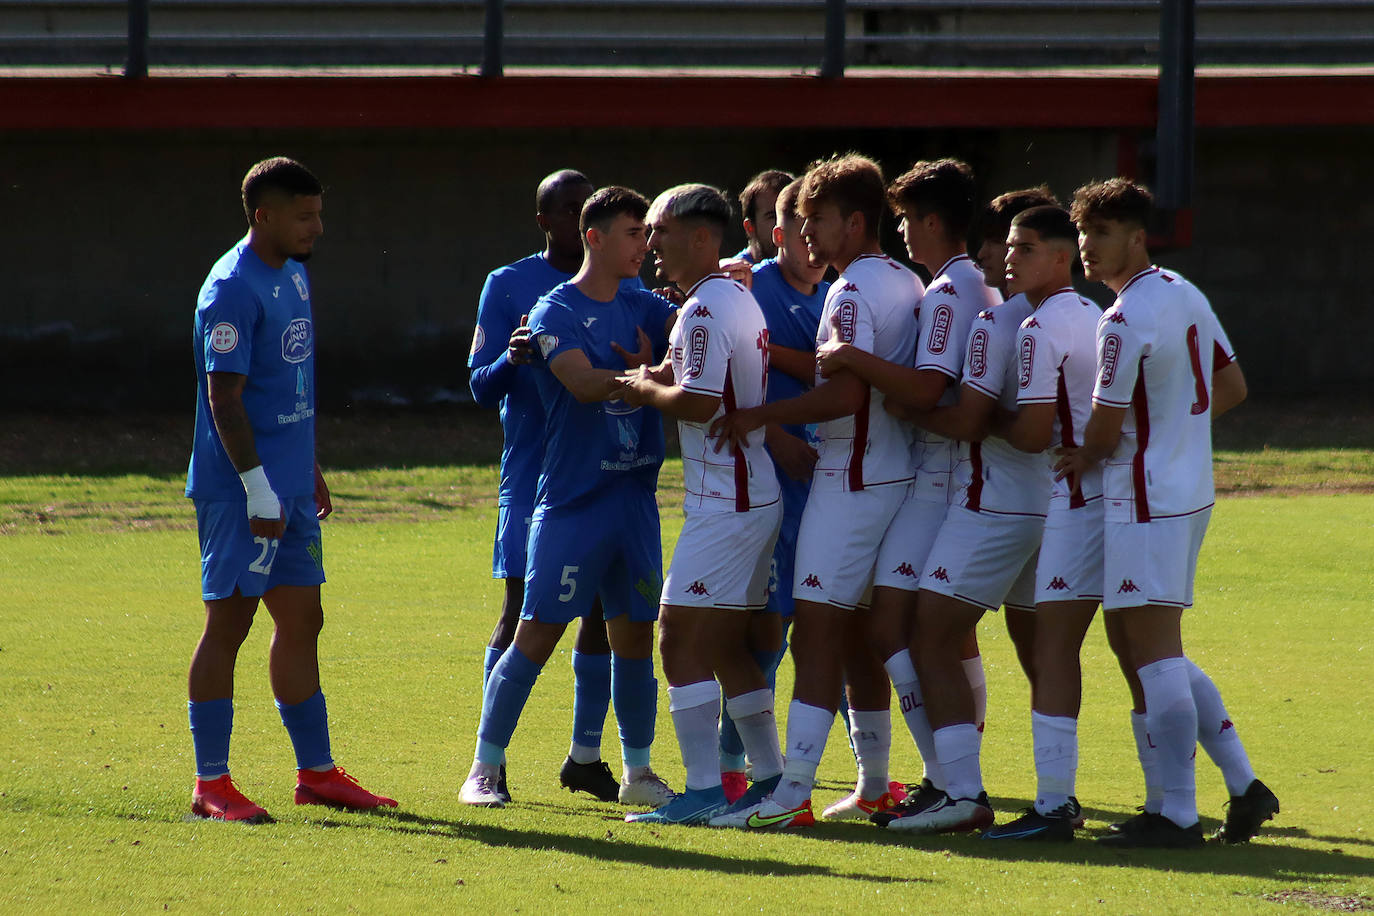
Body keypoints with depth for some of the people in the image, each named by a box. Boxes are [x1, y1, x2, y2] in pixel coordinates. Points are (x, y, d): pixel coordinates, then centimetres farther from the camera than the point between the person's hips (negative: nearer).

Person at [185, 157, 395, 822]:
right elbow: (224, 398, -19)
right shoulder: (232, 289, -15)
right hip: (241, 491, -9)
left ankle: (317, 772, 19)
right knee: (228, 624, -5)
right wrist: (259, 489, -22)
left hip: (289, 487, 9)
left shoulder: (293, 276, 14)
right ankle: (211, 785, -1)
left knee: (301, 621, 12)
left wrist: (309, 468, 23)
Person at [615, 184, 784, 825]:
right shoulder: (741, 299, 17)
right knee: (728, 647, 15)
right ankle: (772, 781, 17)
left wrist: (648, 391, -8)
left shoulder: (704, 309, -15)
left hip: (724, 505, -10)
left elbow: (701, 400, -26)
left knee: (681, 641, -9)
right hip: (758, 499, 10)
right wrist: (656, 377, 7)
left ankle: (704, 791, -12)